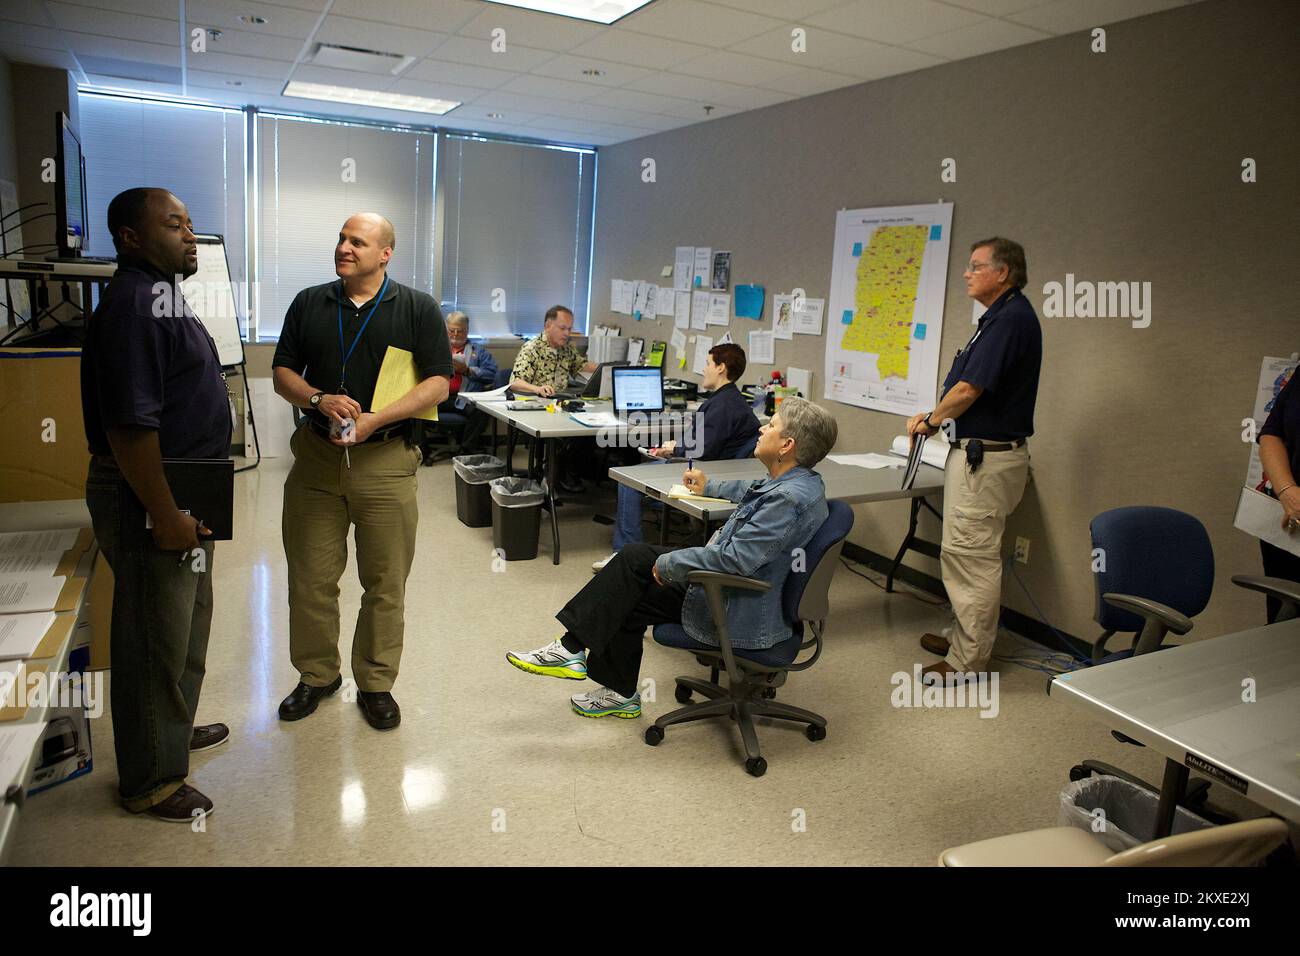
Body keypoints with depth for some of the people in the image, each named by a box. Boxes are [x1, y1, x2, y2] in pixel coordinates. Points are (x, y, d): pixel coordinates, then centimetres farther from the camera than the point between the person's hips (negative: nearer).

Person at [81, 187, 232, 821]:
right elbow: (130, 424, -27)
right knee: (155, 638, 3)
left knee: (186, 621, 24)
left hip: (182, 493, 11)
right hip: (149, 498, -11)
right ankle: (150, 782, 20)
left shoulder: (160, 293, 13)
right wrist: (164, 517, -25)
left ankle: (175, 729, 44)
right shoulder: (135, 301, -21)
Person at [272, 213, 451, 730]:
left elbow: (438, 383, -5)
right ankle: (317, 675, 28)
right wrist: (319, 400, -11)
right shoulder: (308, 304, 10)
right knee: (311, 578, 9)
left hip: (386, 460, -3)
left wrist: (375, 419, -16)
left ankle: (376, 684, 21)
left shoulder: (418, 309, 0)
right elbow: (282, 374, 11)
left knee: (385, 583, 5)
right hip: (316, 456, 3)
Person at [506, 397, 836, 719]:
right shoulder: (796, 480, 5)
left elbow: (735, 559, -30)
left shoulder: (790, 498, -27)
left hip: (739, 617, -9)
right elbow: (754, 491, 29)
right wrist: (710, 487, 38)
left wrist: (670, 564, -19)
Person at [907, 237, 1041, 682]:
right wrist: (935, 418, 11)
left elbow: (969, 389, -20)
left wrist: (930, 420, -4)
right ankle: (964, 639, 31)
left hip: (986, 456, -11)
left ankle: (967, 662, 5)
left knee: (971, 557, -4)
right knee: (966, 553, 18)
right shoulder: (1003, 316, 16)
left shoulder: (1011, 319, -17)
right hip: (979, 452, 11)